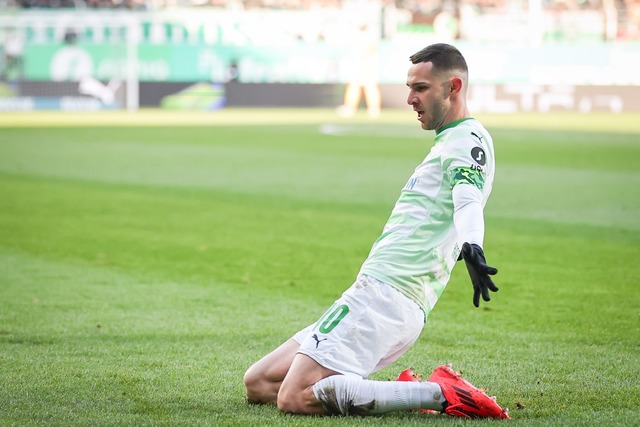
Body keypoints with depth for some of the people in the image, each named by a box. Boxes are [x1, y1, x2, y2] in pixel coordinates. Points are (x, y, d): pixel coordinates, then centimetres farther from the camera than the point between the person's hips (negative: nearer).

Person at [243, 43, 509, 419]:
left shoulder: (469, 138, -6)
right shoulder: (449, 143, 23)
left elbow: (468, 201, -28)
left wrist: (471, 249, -46)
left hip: (385, 296, -10)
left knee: (295, 399, -23)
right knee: (258, 384, 9)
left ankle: (441, 394, -16)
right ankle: (403, 393, 3)